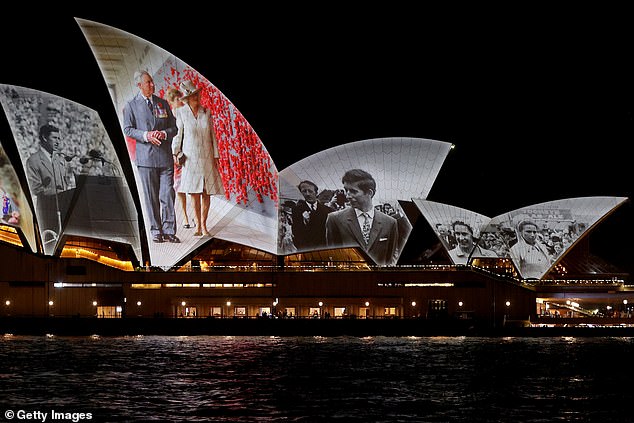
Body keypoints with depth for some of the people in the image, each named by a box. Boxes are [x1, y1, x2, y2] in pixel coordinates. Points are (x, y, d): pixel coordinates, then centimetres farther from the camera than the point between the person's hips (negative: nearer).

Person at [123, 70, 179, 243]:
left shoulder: (163, 103, 14)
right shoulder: (131, 106, 5)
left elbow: (174, 127, 14)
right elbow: (128, 130, 1)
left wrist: (164, 133, -8)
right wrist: (146, 135, -15)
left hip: (165, 155, 2)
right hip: (146, 156, -2)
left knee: (168, 194, -5)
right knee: (151, 197, 1)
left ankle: (169, 231, -3)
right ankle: (156, 231, 8)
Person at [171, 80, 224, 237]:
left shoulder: (206, 112, 2)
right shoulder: (181, 112, -4)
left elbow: (212, 135, 6)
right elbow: (178, 134, -2)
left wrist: (215, 157, 2)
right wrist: (175, 153, -14)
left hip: (206, 157, 2)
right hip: (190, 157, -2)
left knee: (206, 193, 2)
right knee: (194, 193, -5)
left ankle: (204, 225, 11)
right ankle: (198, 226, 2)